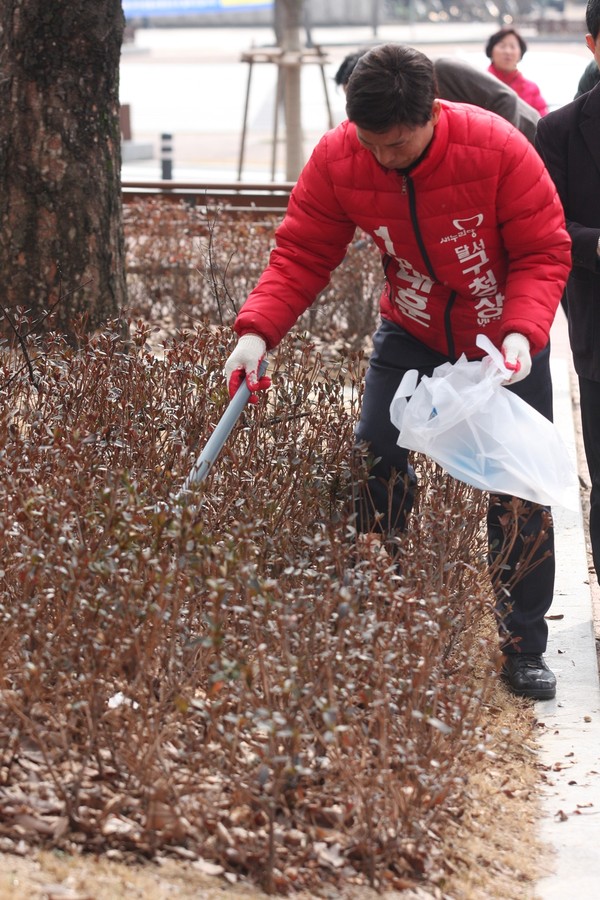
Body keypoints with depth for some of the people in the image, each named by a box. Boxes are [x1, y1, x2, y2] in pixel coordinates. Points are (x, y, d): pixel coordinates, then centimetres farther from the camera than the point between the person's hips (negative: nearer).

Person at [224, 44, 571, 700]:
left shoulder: (498, 149, -28)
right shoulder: (336, 160, -20)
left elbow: (543, 253, -20)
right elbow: (300, 253, -15)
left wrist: (522, 333, -36)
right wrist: (257, 330, -31)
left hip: (508, 339, -2)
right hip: (411, 334, 2)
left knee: (521, 493, -1)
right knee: (374, 471, -7)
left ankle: (524, 649, 12)